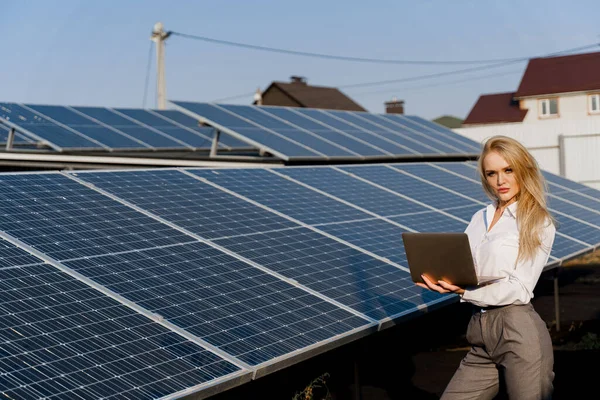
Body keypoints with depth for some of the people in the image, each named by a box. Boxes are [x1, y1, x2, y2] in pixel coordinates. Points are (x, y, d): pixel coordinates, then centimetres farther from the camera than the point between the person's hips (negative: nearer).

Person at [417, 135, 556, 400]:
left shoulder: (538, 223, -3)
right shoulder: (479, 219, 15)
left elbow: (520, 290, -11)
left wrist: (466, 291, -23)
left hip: (518, 333, -5)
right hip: (481, 337, 6)